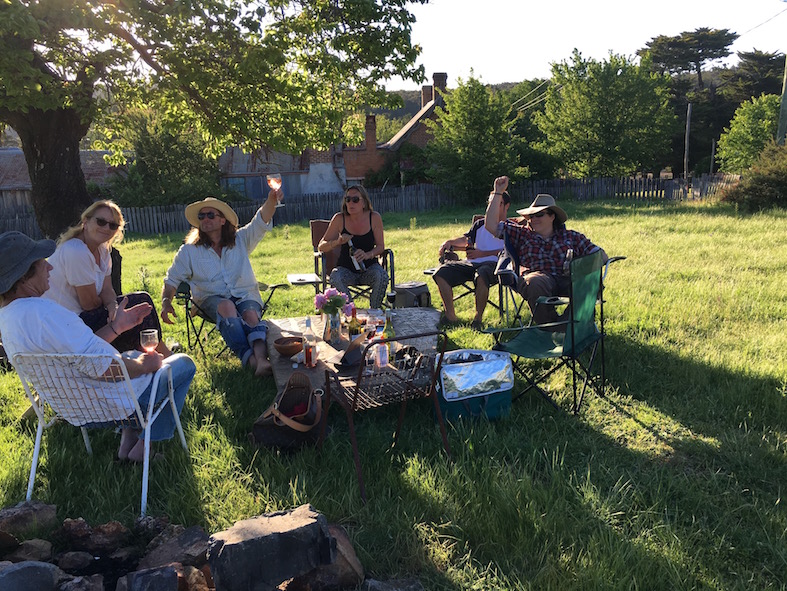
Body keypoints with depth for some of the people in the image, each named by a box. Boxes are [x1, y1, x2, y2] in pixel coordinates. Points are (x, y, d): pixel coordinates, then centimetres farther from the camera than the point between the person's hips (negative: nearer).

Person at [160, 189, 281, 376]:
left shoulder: (240, 240, 13)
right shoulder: (189, 251, 12)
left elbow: (261, 222, -1)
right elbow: (172, 279, 15)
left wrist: (271, 201, -21)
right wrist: (166, 302, -5)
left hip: (245, 293, 1)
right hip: (211, 298, -1)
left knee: (251, 314, -34)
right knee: (227, 307, -37)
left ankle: (261, 359, -57)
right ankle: (249, 359, -51)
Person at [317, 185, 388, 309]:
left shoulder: (374, 218, -6)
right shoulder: (339, 219, -6)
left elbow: (380, 246, -1)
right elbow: (321, 247, -3)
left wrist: (367, 255, -23)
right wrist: (337, 242, -24)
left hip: (369, 267, 0)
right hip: (346, 269, 0)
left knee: (382, 276, -31)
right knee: (335, 278, -33)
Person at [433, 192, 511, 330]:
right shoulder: (480, 224, 30)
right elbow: (466, 238, 20)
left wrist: (482, 254, -13)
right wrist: (450, 242, -2)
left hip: (493, 263, -5)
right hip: (471, 263, 5)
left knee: (481, 275, -42)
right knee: (441, 272, -19)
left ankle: (478, 318, -28)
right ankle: (450, 315, -16)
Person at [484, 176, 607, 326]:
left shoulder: (572, 237, 25)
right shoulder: (521, 234, 25)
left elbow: (601, 256, 19)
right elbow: (491, 225, 17)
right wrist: (498, 192, 17)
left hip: (567, 279, 1)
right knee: (535, 281, -39)